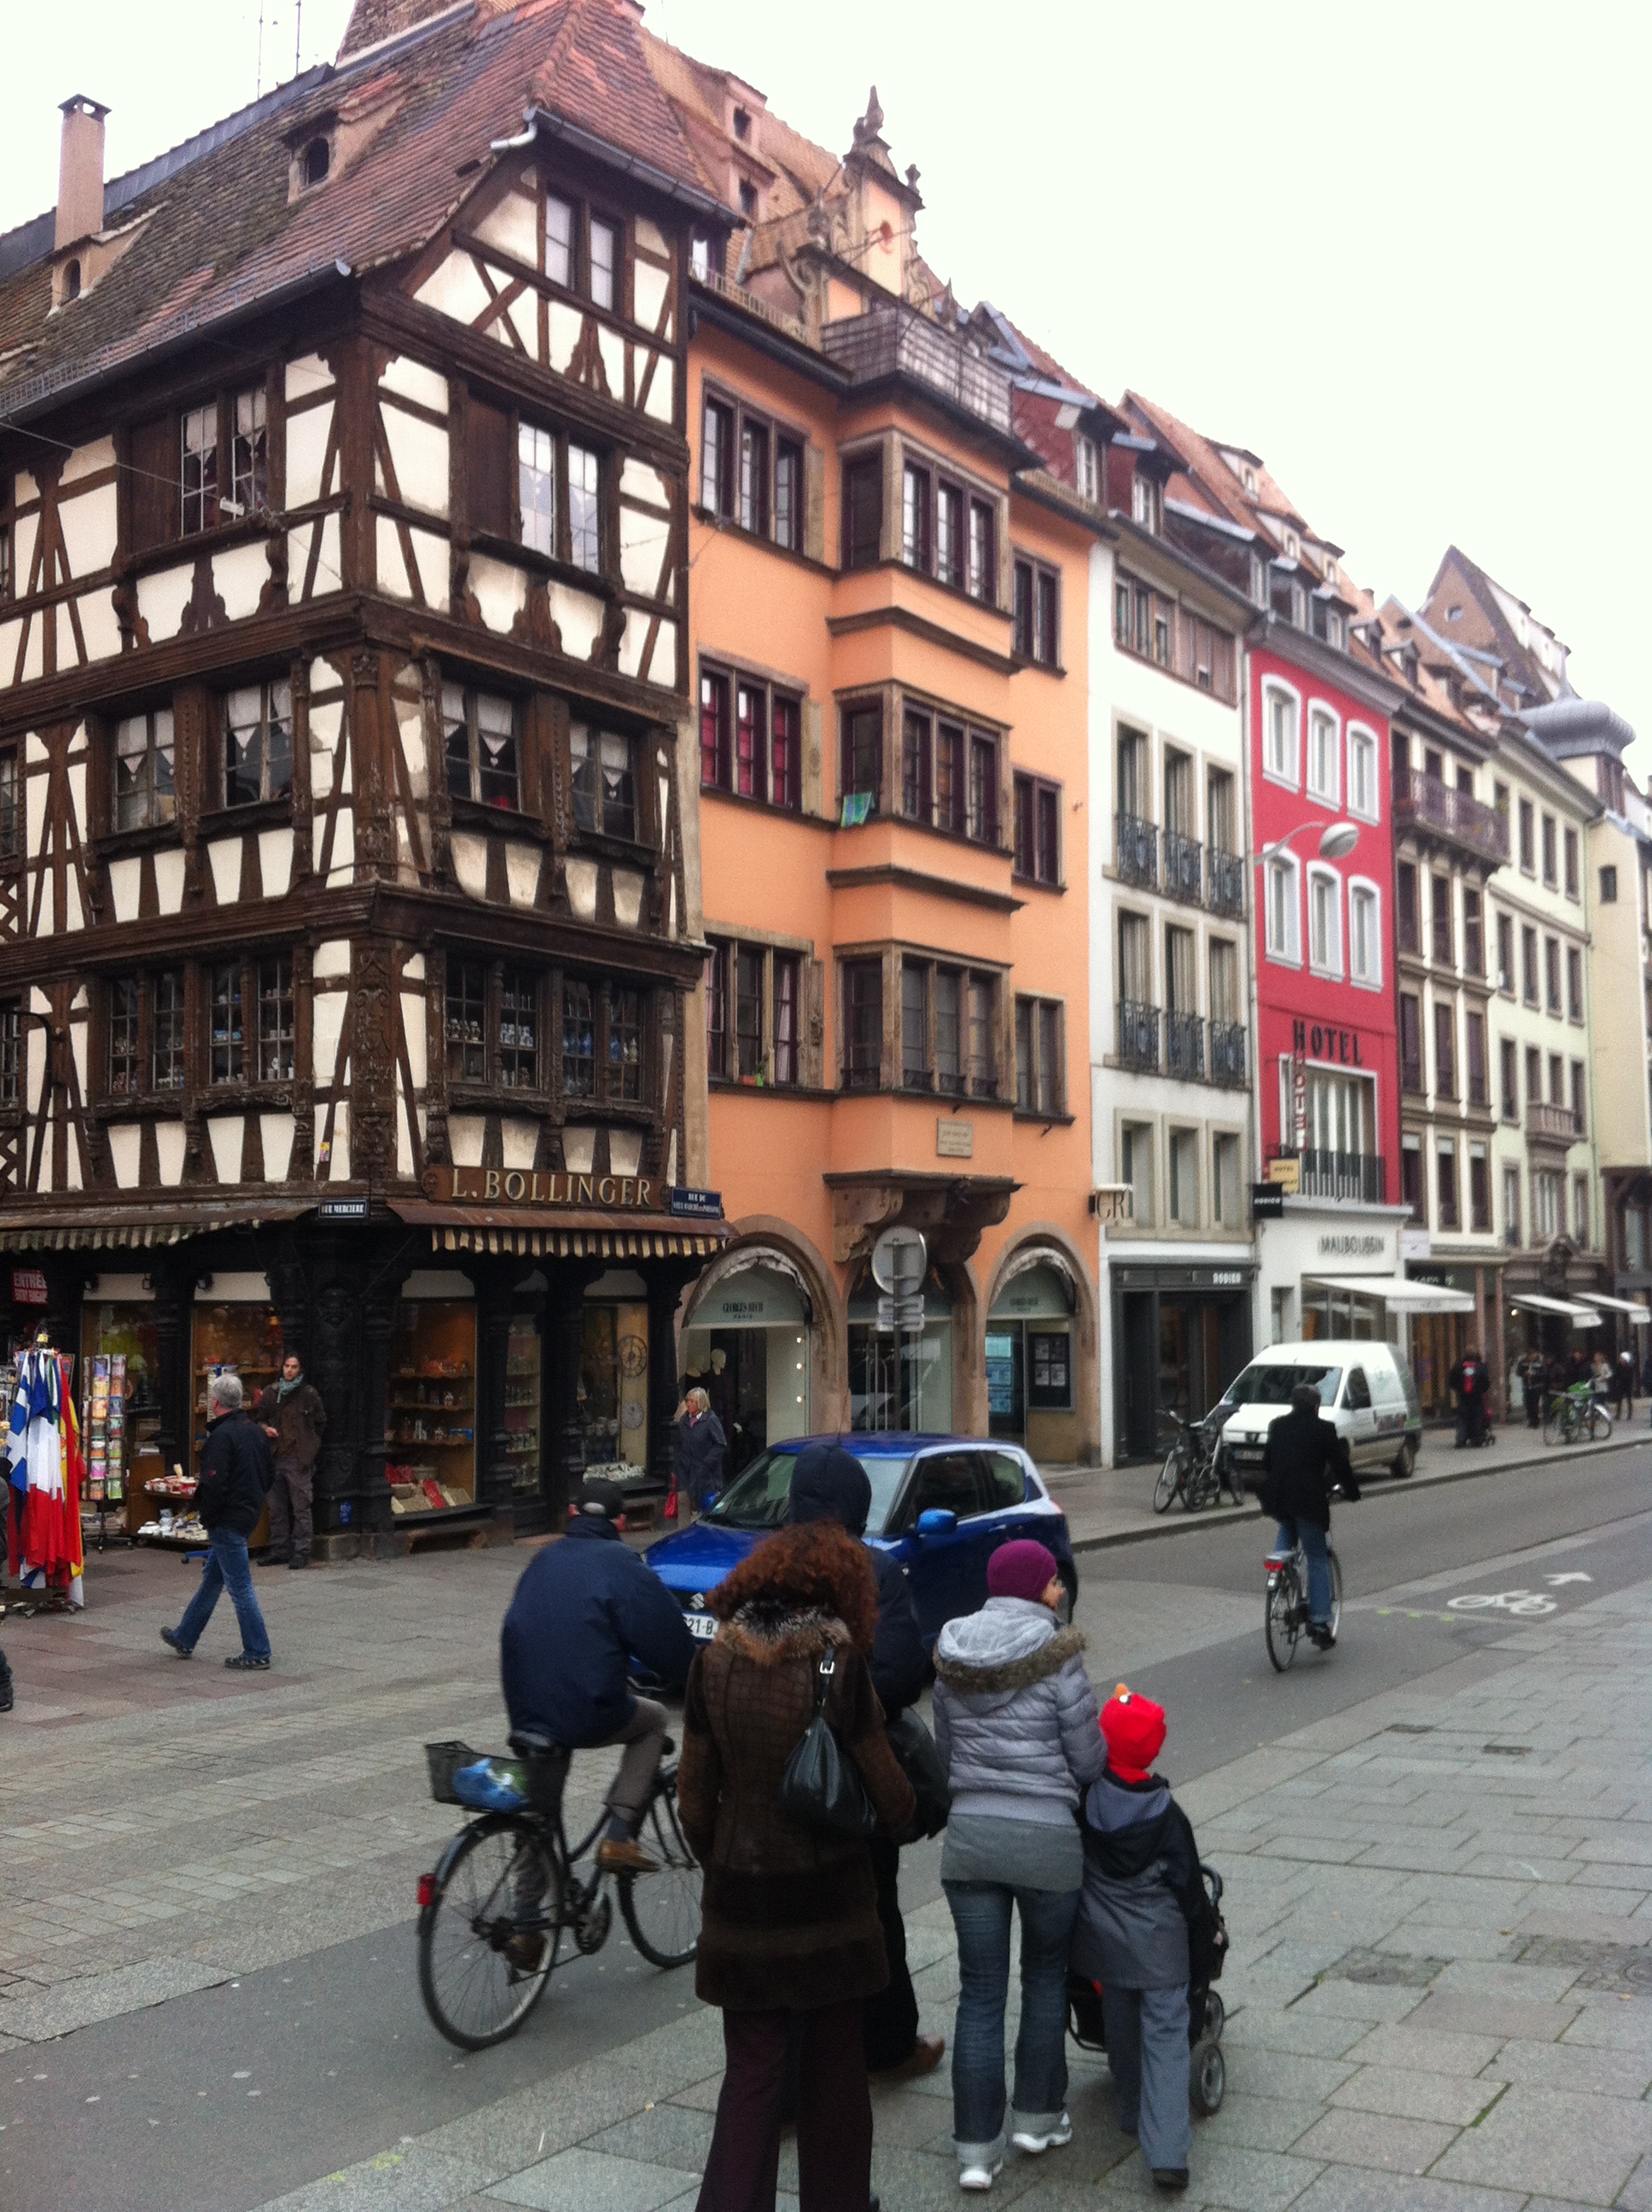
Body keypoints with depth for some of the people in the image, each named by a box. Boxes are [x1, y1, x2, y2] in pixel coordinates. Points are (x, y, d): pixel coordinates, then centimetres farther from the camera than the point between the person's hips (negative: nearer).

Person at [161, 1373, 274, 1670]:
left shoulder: (222, 1436, -20)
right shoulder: (255, 1431, 8)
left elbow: (213, 1484, -24)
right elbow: (270, 1475, 16)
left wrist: (205, 1513, -10)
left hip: (227, 1520, -10)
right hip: (249, 1514, 10)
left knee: (239, 1586, -3)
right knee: (211, 1578, 21)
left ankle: (257, 1654, 1)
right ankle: (185, 1638, 34)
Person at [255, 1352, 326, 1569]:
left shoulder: (309, 1394, -2)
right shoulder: (270, 1392, 8)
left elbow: (320, 1423, 5)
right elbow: (261, 1419, 20)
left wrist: (307, 1445, 3)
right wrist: (265, 1429, -1)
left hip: (298, 1459, -4)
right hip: (275, 1457, 4)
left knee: (301, 1507, -3)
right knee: (277, 1508, 11)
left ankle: (301, 1551, 2)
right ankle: (279, 1549, 20)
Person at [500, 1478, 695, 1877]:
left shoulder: (545, 1560, 13)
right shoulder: (621, 1565, -6)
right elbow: (664, 1636, -5)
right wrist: (687, 1680, 15)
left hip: (524, 1709, 6)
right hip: (586, 1712, -5)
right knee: (653, 1717, 21)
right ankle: (620, 1836, 9)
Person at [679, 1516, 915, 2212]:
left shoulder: (713, 1663, -6)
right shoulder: (841, 1664, -13)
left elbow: (695, 1797, -1)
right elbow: (886, 1791, -6)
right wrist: (904, 1817, 17)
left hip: (742, 1891, 2)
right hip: (830, 1893, -2)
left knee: (750, 2071, 11)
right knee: (833, 2067, 16)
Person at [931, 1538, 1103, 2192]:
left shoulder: (950, 1657, 1)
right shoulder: (1058, 1659, -12)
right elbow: (1088, 1759, -6)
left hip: (969, 1833, 3)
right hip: (1046, 1836, -3)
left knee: (980, 1992, 9)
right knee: (1046, 1977, 19)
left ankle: (976, 2147, 11)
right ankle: (1037, 2117, 29)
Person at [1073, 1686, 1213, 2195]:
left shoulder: (1084, 1796, -13)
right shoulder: (1165, 1814, -16)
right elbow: (1187, 1882, -7)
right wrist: (1206, 1925, 8)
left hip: (1103, 1937, 3)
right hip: (1159, 1942, -3)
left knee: (1120, 2026, 22)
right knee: (1166, 2035, 2)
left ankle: (1134, 2115, 37)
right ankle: (1167, 2152, -6)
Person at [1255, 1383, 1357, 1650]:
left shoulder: (1277, 1426, 10)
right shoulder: (1323, 1429, -4)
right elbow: (1340, 1464, 0)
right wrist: (1352, 1491, 14)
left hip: (1277, 1498, 5)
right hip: (1308, 1500, -5)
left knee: (1286, 1532, 32)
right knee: (1317, 1560, 4)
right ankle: (1319, 1622, 2)